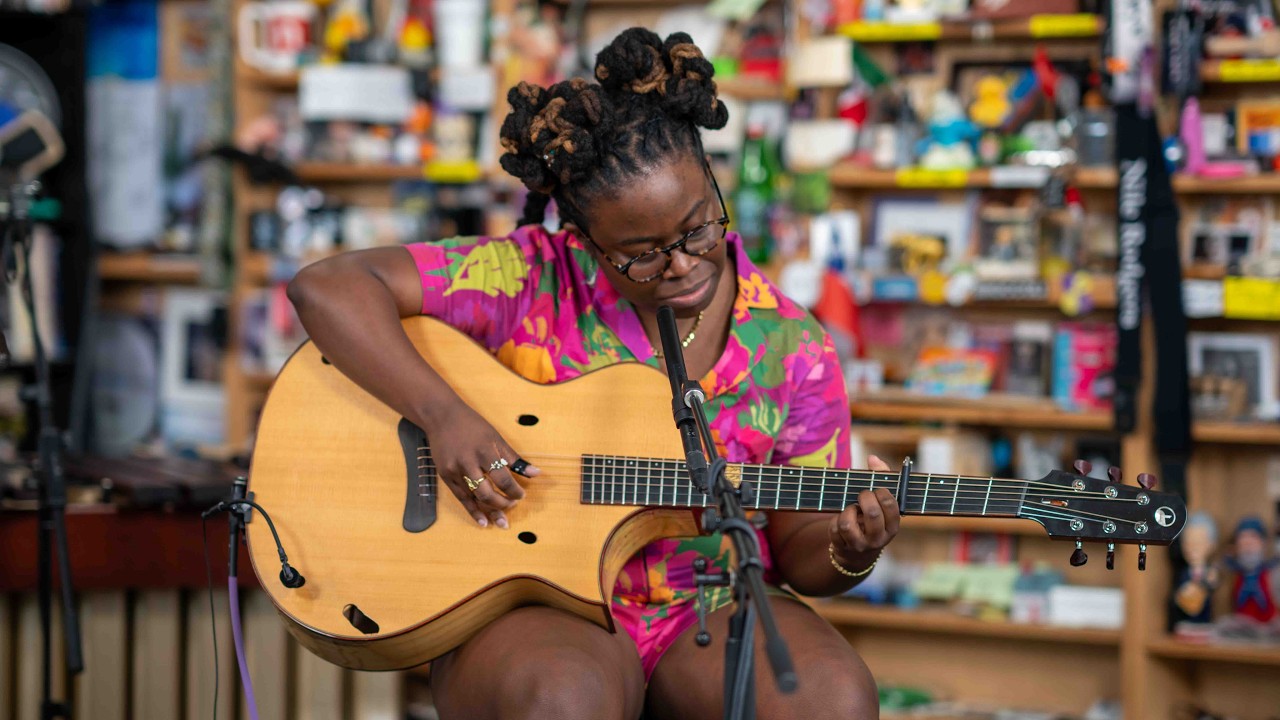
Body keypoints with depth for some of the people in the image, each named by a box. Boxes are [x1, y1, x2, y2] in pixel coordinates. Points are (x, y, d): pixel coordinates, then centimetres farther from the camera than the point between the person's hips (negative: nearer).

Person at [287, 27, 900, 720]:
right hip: (533, 608, -2)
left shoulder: (788, 349, 0)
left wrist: (849, 552, -18)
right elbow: (326, 288, -12)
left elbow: (798, 548, 6)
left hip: (712, 611, 3)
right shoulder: (532, 284, -7)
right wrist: (442, 413, -23)